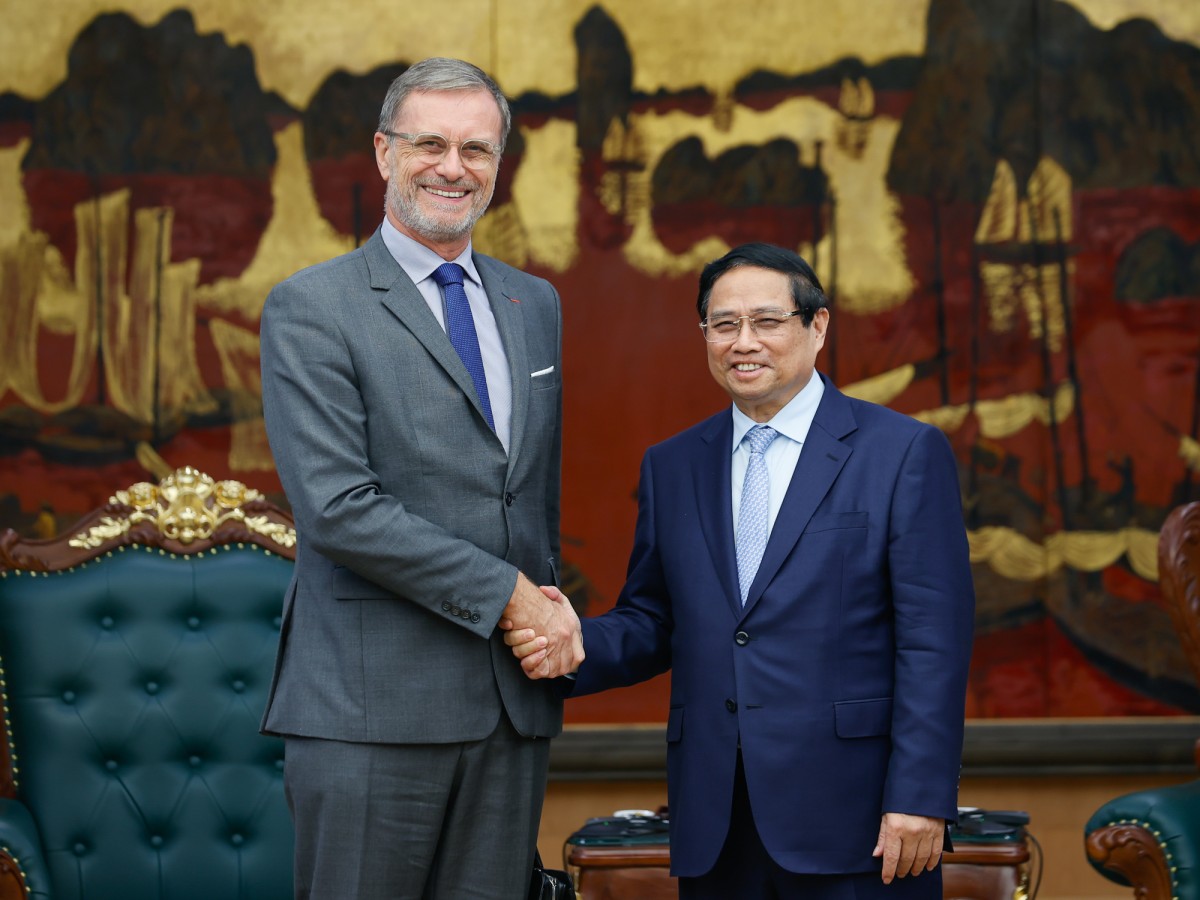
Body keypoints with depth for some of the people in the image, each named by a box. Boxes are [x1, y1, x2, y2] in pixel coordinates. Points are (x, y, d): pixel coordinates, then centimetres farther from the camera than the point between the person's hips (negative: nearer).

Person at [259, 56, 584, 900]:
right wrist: (507, 594, -12)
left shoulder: (537, 304, 17)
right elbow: (338, 508, -13)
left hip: (513, 700, 5)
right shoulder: (310, 311, -3)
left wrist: (549, 617, 4)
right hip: (371, 706, -5)